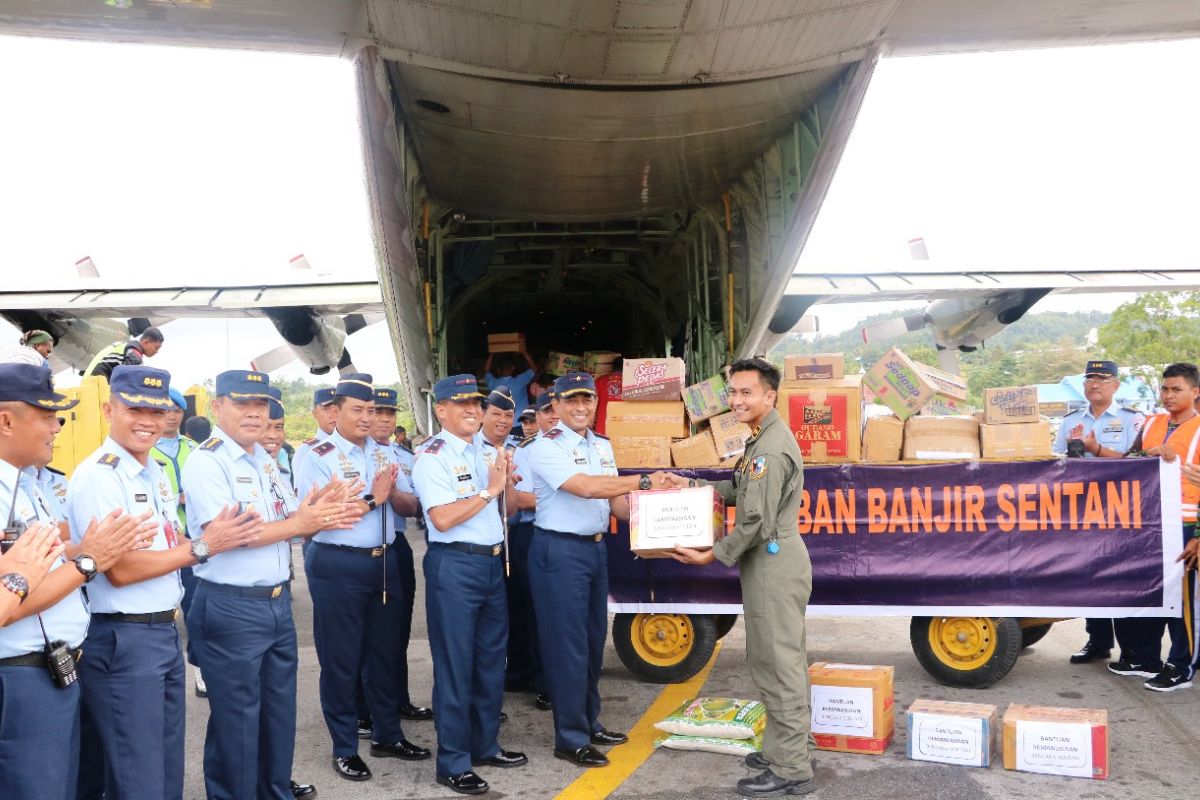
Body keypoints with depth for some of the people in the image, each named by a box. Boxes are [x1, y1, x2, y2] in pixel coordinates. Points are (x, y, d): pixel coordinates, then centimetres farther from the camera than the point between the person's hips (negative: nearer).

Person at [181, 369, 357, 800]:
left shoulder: (266, 461, 12)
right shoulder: (206, 463, -14)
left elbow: (292, 520, 12)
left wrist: (319, 509, -11)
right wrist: (300, 523, -22)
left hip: (278, 603, 8)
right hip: (230, 609, -8)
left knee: (280, 711, 18)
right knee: (237, 720, 4)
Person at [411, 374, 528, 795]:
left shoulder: (485, 452, 12)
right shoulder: (432, 456, -11)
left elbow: (507, 506, 16)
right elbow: (442, 518, -21)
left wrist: (506, 483, -4)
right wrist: (489, 490, -17)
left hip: (492, 561, 8)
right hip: (454, 566, -8)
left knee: (491, 658, 16)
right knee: (455, 665, 0)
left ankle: (485, 745, 31)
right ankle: (453, 763, 10)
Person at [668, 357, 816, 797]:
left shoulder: (771, 448, -20)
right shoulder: (763, 439, 14)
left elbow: (757, 521, -21)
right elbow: (743, 490, 24)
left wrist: (714, 555, -12)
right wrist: (694, 486, 16)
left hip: (773, 563, -11)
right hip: (773, 562, 11)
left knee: (778, 665, -5)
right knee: (780, 660, 17)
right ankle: (787, 750, 28)